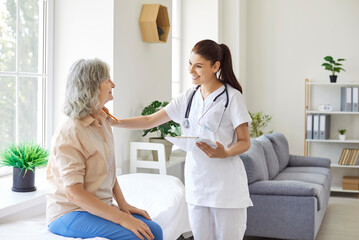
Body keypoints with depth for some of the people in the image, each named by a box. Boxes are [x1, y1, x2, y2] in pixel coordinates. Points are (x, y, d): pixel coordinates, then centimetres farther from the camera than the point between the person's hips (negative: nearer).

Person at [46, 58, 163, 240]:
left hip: (101, 207, 8)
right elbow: (73, 193, -22)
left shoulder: (103, 122, 8)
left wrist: (123, 204, 4)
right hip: (69, 212, -8)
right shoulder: (68, 135, -18)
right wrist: (121, 218, -24)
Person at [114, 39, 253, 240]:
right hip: (197, 183, 5)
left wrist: (225, 153, -25)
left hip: (226, 185, -5)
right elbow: (150, 121, 9)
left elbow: (245, 142, -5)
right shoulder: (188, 98, 9)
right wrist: (115, 122, -2)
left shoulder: (233, 97, -6)